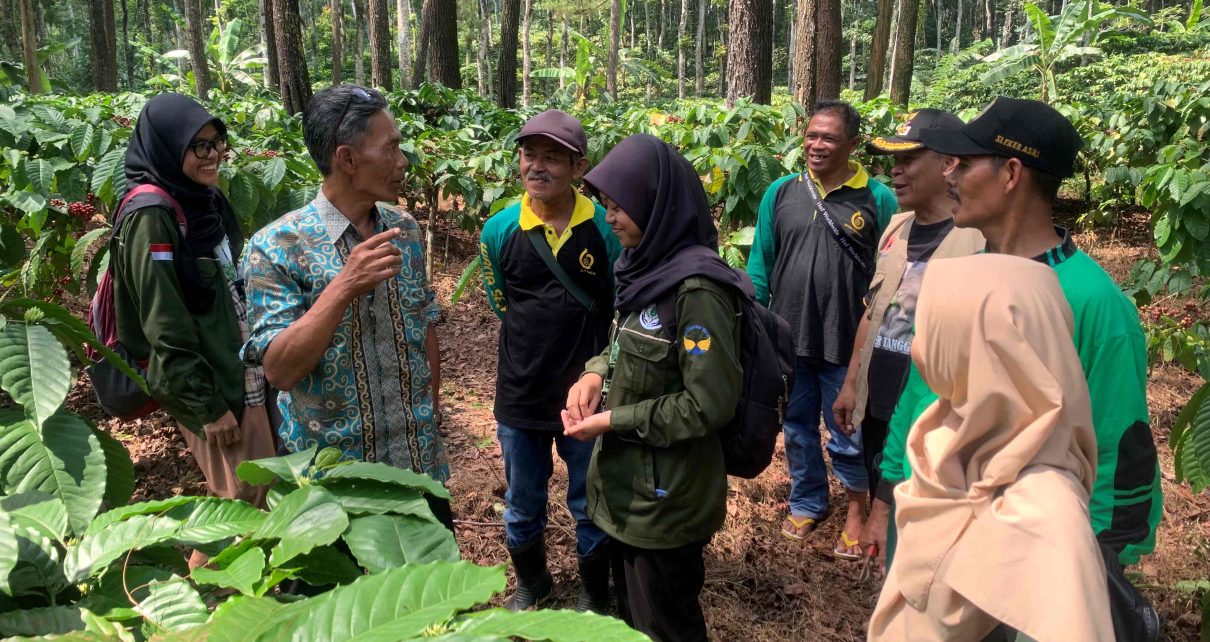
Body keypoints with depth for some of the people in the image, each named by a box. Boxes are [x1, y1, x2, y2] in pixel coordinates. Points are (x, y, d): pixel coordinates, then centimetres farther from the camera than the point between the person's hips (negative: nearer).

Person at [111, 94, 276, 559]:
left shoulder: (206, 199, 8)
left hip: (243, 374, 8)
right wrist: (207, 405, -18)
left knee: (260, 492, 15)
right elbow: (165, 327, -19)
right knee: (242, 501, 2)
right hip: (206, 385, -8)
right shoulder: (150, 215, -18)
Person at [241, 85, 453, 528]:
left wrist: (432, 418, 12)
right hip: (332, 475, -4)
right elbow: (279, 370, -20)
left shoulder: (404, 228, 1)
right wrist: (344, 288, -30)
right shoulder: (277, 247, -14)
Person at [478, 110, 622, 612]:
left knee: (592, 507, 15)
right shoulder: (500, 230, -7)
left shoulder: (606, 228, -11)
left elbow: (623, 308, -1)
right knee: (522, 507, 19)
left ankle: (594, 595, 39)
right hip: (520, 395, 2)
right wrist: (536, 351, 4)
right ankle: (531, 583, 45)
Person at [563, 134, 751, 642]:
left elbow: (710, 403, -24)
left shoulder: (697, 288, -24)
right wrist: (595, 374, -4)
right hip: (627, 482, 9)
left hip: (666, 495, -8)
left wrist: (613, 420, -18)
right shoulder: (649, 267, 3)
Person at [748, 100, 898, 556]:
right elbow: (760, 264, 5)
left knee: (847, 435, 11)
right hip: (787, 339, 3)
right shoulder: (781, 192, 1)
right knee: (797, 428, 18)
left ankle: (857, 509, 35)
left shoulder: (877, 199, -7)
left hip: (847, 345, -3)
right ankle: (806, 503, 39)